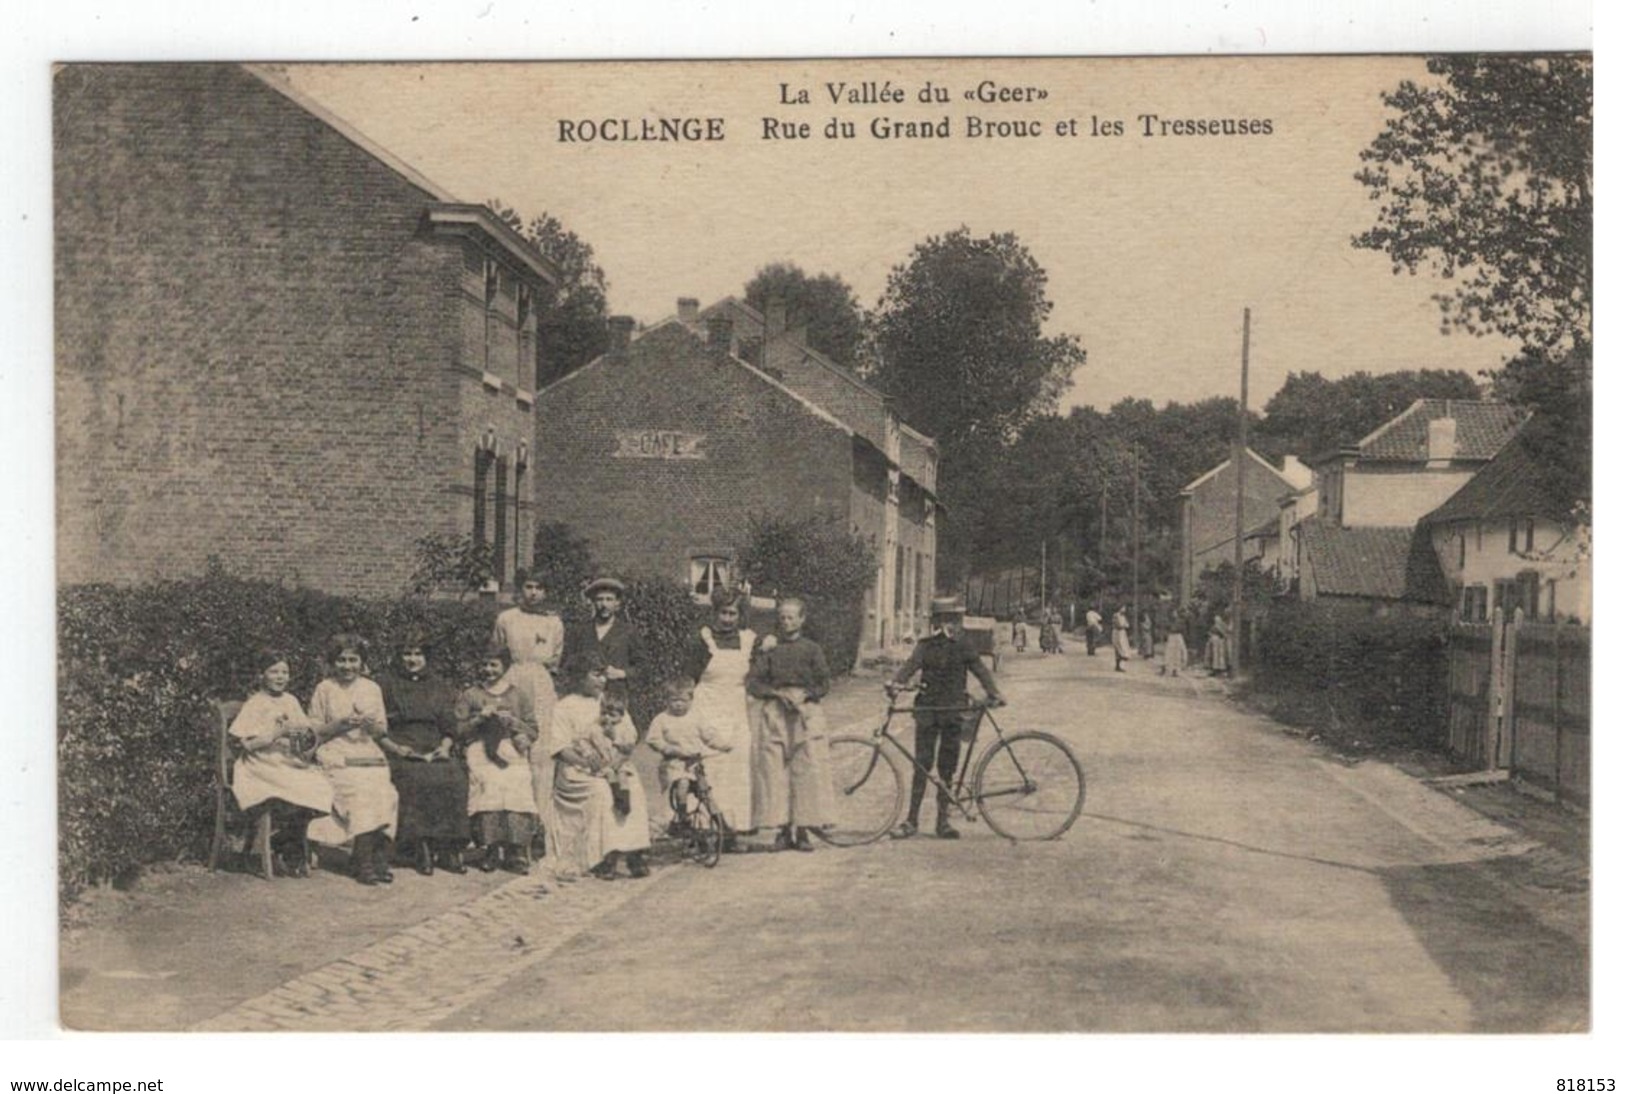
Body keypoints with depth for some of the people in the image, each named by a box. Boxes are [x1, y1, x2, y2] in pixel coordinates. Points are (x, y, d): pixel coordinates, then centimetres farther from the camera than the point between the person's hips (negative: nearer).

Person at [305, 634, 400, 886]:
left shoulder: (372, 689, 17)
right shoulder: (324, 689, 8)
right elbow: (314, 730, 5)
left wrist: (371, 725, -5)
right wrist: (339, 725, -10)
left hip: (369, 753, 3)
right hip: (337, 756, -3)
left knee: (386, 795, -26)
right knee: (361, 794, -29)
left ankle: (378, 859, -16)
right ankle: (365, 864, -22)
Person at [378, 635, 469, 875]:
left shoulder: (441, 688, 22)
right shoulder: (386, 686, 13)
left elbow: (450, 727, 17)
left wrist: (445, 747, -4)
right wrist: (395, 748, -11)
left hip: (436, 751, 2)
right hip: (401, 753, -2)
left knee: (454, 777, -30)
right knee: (418, 779, -34)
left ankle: (449, 848, -26)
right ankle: (420, 848, -31)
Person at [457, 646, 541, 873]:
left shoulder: (518, 695, 19)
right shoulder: (469, 696, 17)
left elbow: (532, 731, 14)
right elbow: (460, 731, 10)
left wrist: (510, 720, 0)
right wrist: (481, 717, -2)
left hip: (513, 754, 0)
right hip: (482, 754, 0)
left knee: (516, 793, -22)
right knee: (487, 792, -24)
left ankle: (517, 854, -18)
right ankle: (490, 851, -17)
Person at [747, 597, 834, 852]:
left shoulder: (812, 649, 9)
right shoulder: (768, 648, 9)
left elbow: (823, 685, 7)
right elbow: (752, 682, 4)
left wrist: (804, 695, -10)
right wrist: (778, 694, -10)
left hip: (806, 712, -1)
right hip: (773, 713, 1)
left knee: (807, 770, -5)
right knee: (774, 771, -4)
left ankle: (803, 830, 2)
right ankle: (783, 829, 4)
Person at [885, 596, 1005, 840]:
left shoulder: (962, 647, 5)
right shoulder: (926, 647, 2)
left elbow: (980, 670, 3)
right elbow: (910, 665, -10)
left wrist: (993, 693, -13)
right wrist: (894, 683, -29)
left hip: (953, 712, 1)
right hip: (928, 709, -1)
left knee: (947, 769, 4)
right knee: (922, 766, -2)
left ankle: (943, 821, 12)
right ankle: (912, 820, 4)